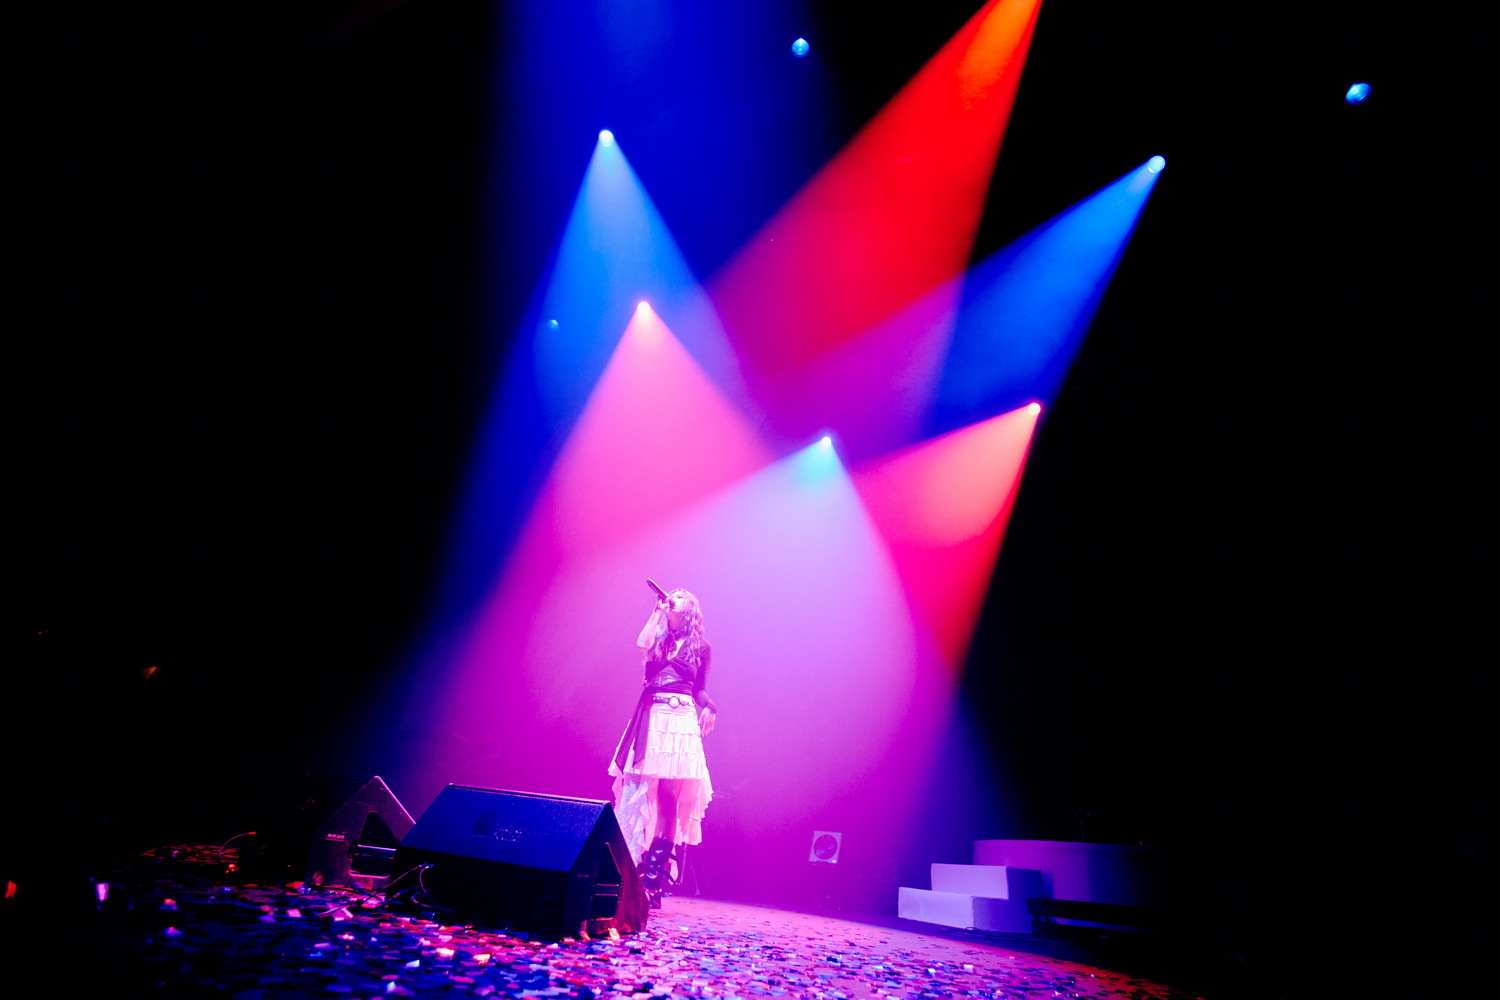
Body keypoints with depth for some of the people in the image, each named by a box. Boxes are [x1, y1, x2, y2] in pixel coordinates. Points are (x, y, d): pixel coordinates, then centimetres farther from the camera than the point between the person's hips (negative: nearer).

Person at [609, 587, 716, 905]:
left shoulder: (701, 646, 13)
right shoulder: (659, 638, 18)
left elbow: (700, 688, 14)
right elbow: (642, 644, -6)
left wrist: (708, 707, -6)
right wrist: (658, 611, 2)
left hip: (681, 721, -2)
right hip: (651, 718, 2)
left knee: (669, 796, -6)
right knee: (640, 791, -4)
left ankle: (654, 877, -1)